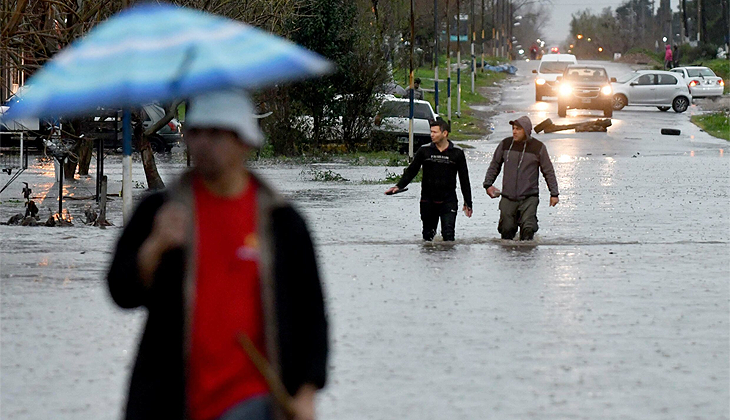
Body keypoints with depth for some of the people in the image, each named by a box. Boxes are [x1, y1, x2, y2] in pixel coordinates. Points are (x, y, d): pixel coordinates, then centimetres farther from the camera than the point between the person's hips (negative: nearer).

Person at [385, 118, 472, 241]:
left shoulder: (457, 153, 1)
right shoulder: (424, 150, 3)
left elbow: (464, 179, 7)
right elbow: (411, 171, 9)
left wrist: (468, 203, 7)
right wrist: (399, 186, -5)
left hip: (448, 201, -2)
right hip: (428, 201, 2)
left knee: (448, 235, -12)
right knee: (428, 235, 10)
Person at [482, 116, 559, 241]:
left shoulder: (538, 147, 0)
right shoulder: (505, 144, 6)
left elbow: (548, 171, 6)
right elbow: (494, 165, 18)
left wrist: (554, 193, 5)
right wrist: (488, 184, 9)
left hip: (529, 198, -2)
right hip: (508, 198, 2)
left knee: (528, 228, -16)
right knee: (507, 229, 1)